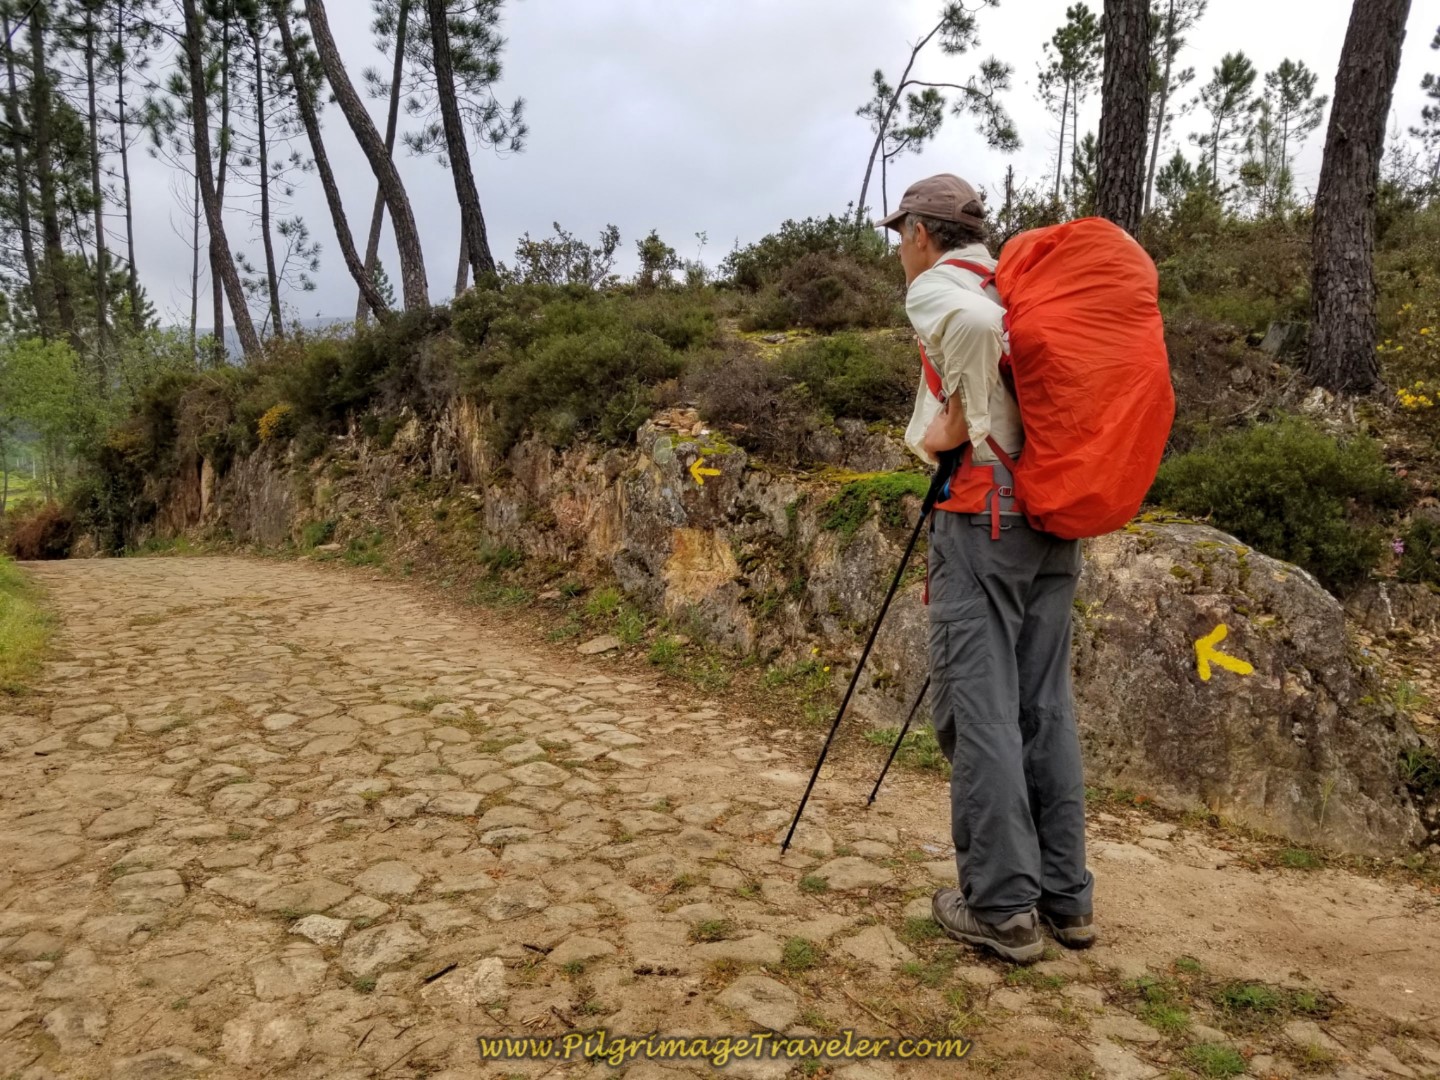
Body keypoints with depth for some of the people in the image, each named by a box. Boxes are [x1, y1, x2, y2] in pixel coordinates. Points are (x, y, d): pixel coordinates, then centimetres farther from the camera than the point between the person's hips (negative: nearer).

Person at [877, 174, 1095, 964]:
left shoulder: (936, 287, -2)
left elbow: (977, 322, -25)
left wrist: (962, 420, -14)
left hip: (983, 516, -8)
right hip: (1053, 521, 8)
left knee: (979, 710, -3)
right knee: (1045, 708, 10)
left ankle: (1002, 907, 3)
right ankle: (1066, 898, 17)